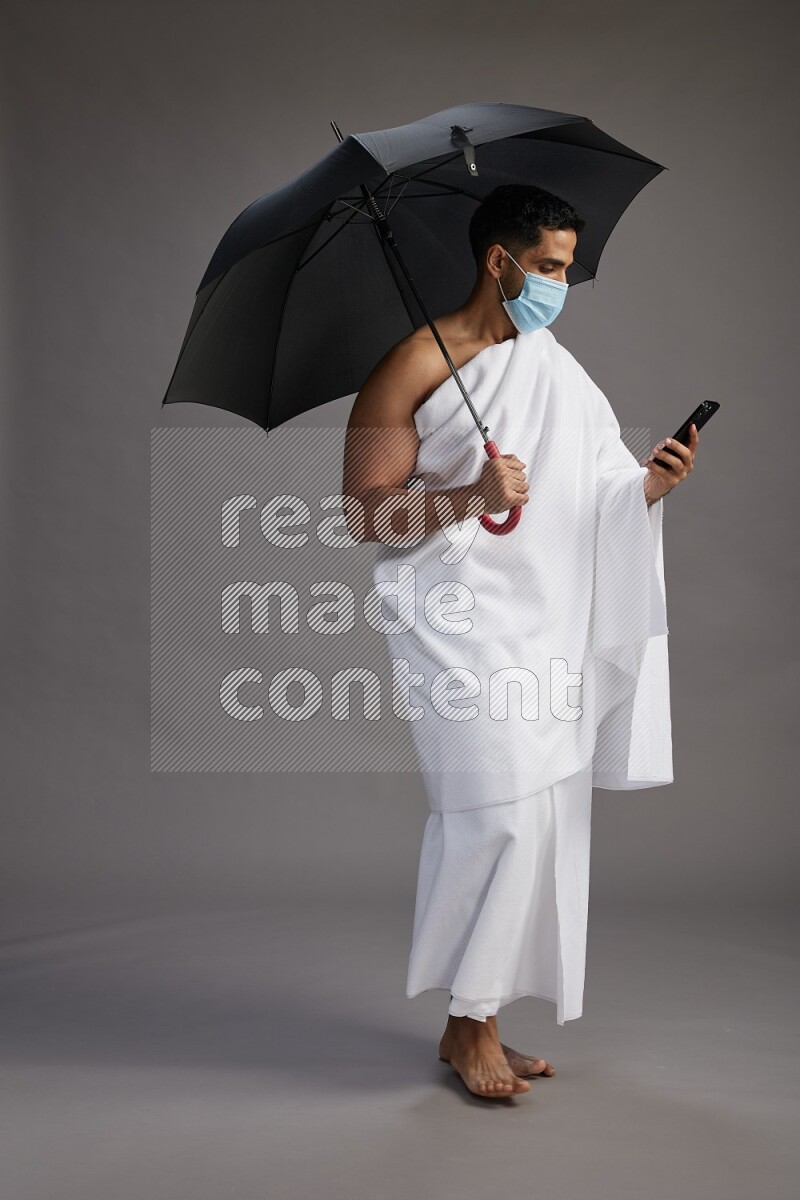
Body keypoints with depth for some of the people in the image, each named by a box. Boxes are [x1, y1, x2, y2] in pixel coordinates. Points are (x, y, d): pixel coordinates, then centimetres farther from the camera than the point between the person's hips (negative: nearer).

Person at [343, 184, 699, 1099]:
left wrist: (649, 482, -6)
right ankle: (470, 1024, 4)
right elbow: (364, 511, -9)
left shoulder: (555, 369, 15)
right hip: (458, 621, -7)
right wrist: (473, 497, -22)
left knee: (544, 816, 6)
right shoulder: (413, 365, -5)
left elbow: (597, 496, 15)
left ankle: (475, 1024, 18)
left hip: (544, 625, 7)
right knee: (505, 810, -13)